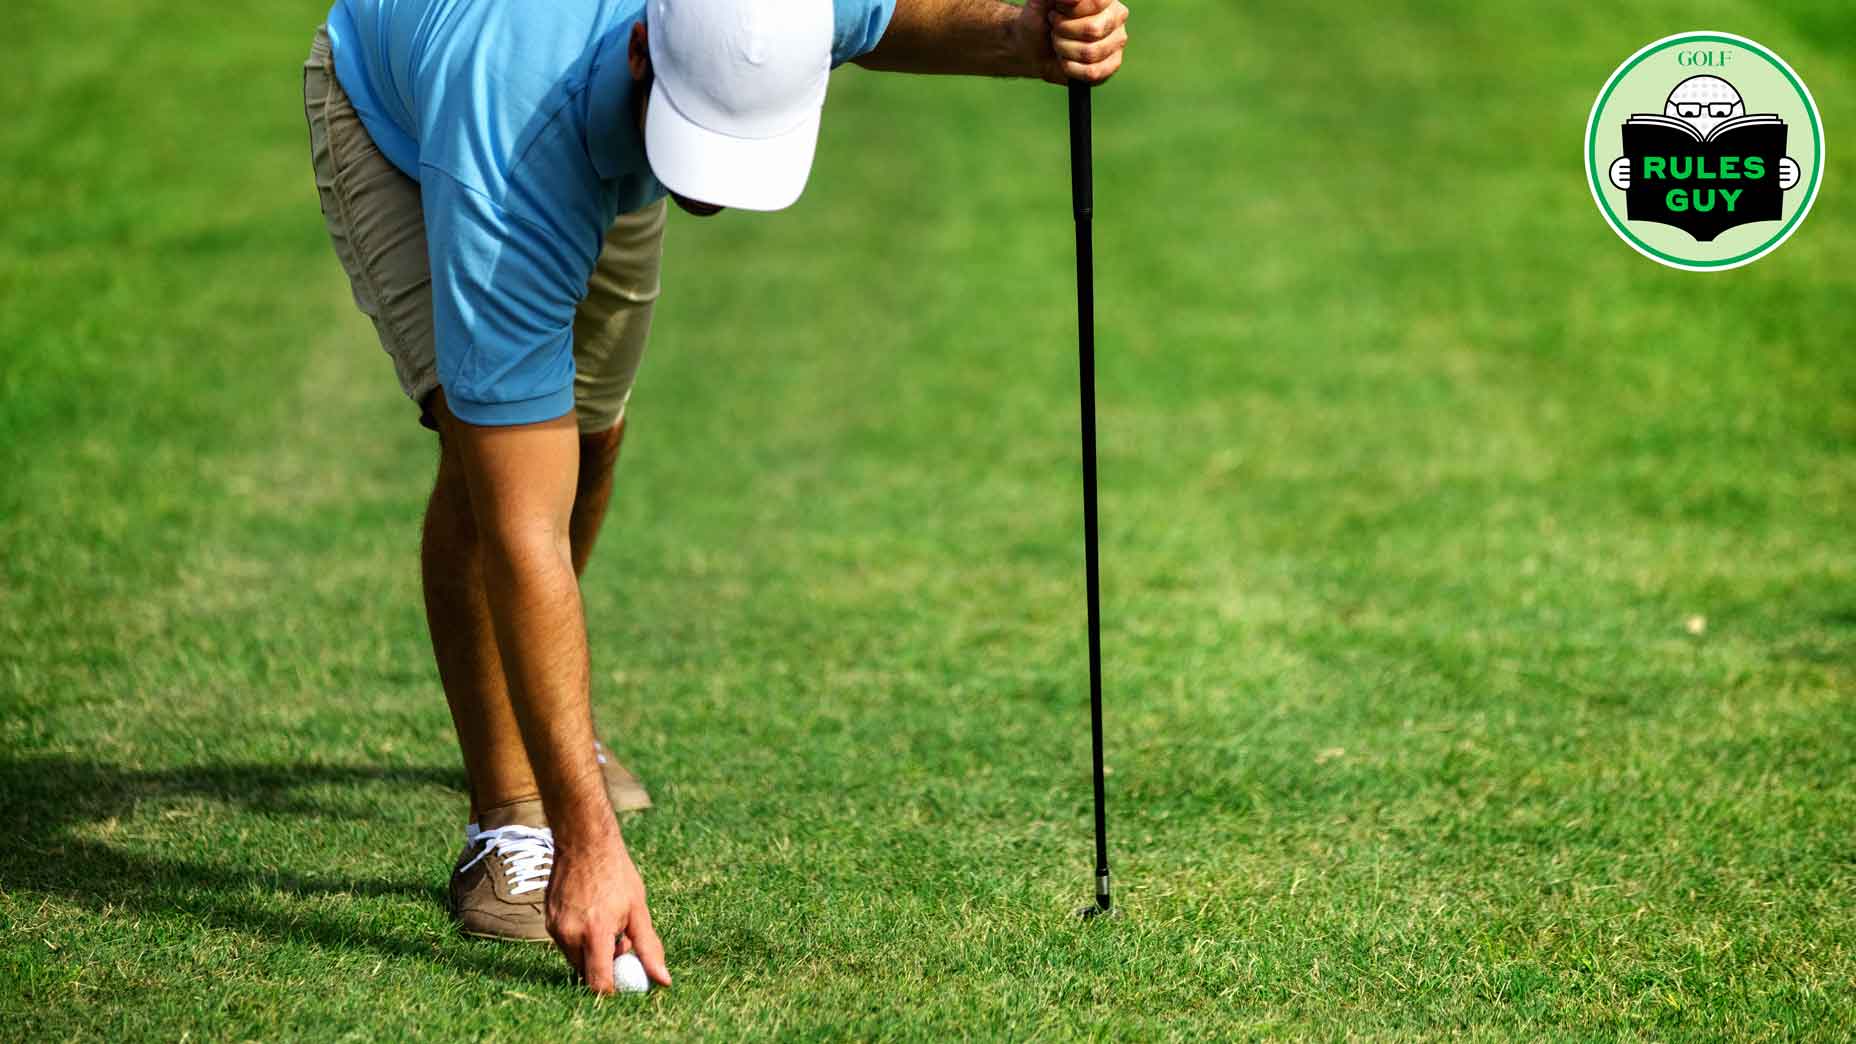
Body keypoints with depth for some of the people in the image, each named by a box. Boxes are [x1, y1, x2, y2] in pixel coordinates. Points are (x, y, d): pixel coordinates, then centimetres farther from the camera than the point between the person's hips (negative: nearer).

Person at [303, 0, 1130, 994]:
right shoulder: (504, 197, -49)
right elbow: (523, 533, -48)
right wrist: (589, 842, -51)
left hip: (602, 141, 5)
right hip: (391, 117, -5)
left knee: (588, 436, 15)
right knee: (489, 448, -26)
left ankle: (541, 717, 45)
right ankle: (510, 824, -13)